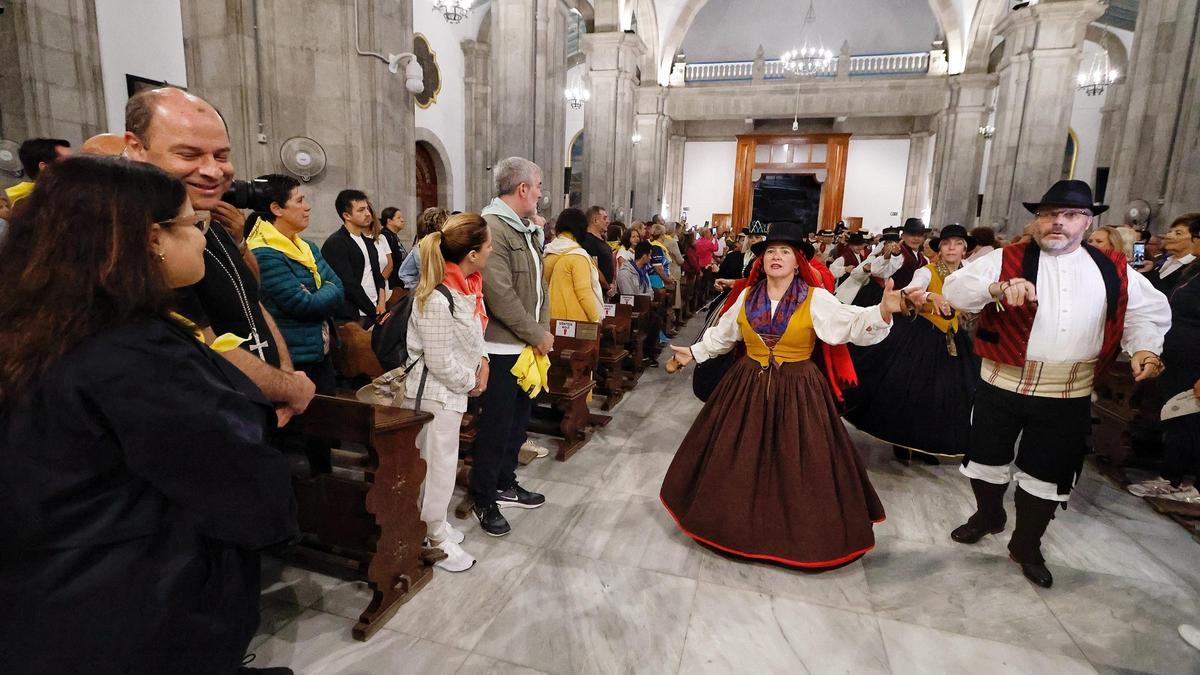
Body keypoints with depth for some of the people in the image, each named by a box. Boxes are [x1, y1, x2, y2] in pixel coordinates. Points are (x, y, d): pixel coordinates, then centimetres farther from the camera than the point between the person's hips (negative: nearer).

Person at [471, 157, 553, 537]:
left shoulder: (526, 229, 13)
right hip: (501, 348, -9)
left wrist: (543, 328, 3)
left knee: (518, 420, 19)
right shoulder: (491, 227, -18)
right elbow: (500, 295, -23)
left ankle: (505, 485, 36)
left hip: (527, 345, 9)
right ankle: (483, 500, 21)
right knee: (496, 426, 3)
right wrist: (537, 335, -16)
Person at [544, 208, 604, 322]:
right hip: (575, 317, -6)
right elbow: (584, 292, -16)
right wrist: (596, 320, -9)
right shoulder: (578, 256, -12)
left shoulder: (548, 253, 7)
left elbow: (545, 285, 12)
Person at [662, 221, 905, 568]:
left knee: (796, 465, 3)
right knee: (738, 459, 10)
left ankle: (799, 533, 25)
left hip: (798, 393, -3)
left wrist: (883, 311, -35)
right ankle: (741, 522, 32)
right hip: (747, 388, 4)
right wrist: (695, 352, 22)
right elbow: (723, 333, 18)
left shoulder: (816, 299, -7)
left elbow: (853, 323, -17)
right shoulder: (747, 296, 4)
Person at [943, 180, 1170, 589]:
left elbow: (1150, 310, 16)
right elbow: (955, 290, -17)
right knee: (988, 457, 13)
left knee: (1046, 472, 12)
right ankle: (988, 516, 41)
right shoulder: (1005, 260, -6)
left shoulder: (1113, 271, 6)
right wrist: (998, 288, -34)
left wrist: (1144, 347, -2)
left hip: (1068, 396, 2)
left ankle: (1027, 545, 32)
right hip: (1001, 385, -2)